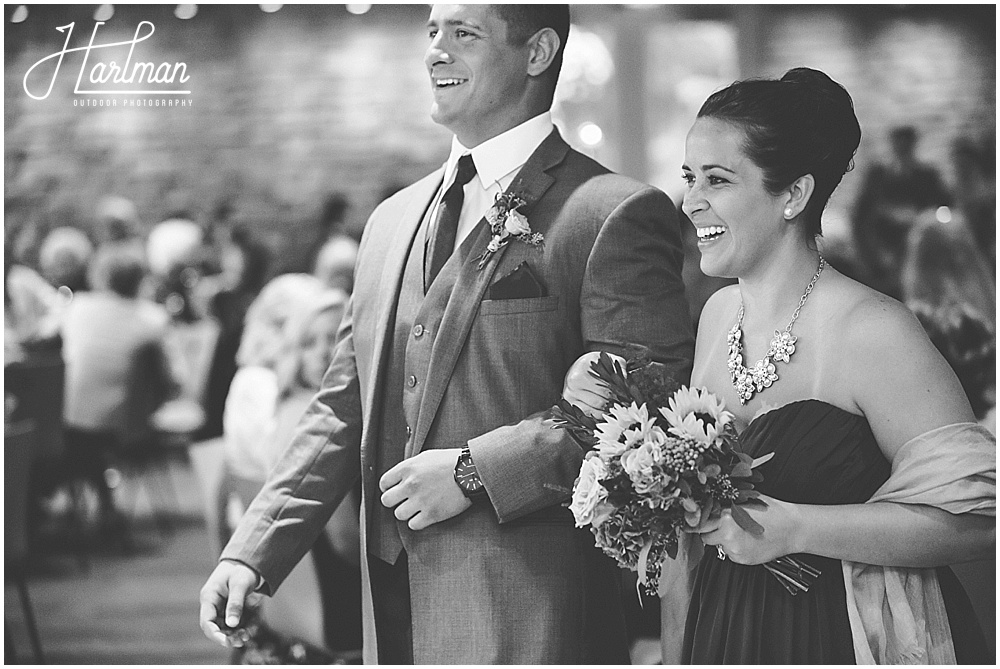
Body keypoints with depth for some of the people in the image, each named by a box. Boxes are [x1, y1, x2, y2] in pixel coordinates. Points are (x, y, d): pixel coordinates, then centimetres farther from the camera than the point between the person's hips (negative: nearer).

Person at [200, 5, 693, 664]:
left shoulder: (617, 215, -8)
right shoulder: (393, 220, 15)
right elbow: (344, 410, 15)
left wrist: (474, 470, -18)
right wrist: (252, 553, 6)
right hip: (395, 609, 6)